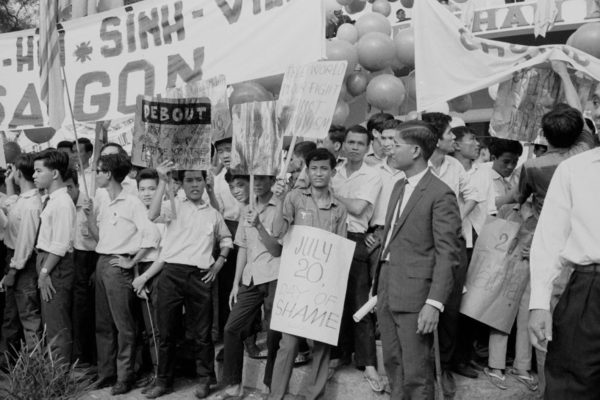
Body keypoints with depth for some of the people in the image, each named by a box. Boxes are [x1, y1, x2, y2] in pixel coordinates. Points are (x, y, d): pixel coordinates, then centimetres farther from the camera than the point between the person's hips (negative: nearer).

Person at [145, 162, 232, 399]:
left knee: (201, 333, 7)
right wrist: (162, 182, -21)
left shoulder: (214, 214, 13)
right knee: (166, 331, 7)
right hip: (171, 274, -1)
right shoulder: (174, 206, 4)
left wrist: (219, 264, 10)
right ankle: (163, 381, 22)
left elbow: (226, 240, 26)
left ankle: (204, 380, 23)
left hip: (200, 277, 2)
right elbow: (152, 215, -17)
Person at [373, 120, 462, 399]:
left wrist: (434, 303, -20)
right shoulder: (399, 186, 14)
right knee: (392, 364, 17)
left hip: (414, 293, -8)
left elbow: (448, 254, -15)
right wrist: (379, 286, 14)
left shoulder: (440, 194, -12)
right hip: (387, 289, 8)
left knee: (416, 373, 1)